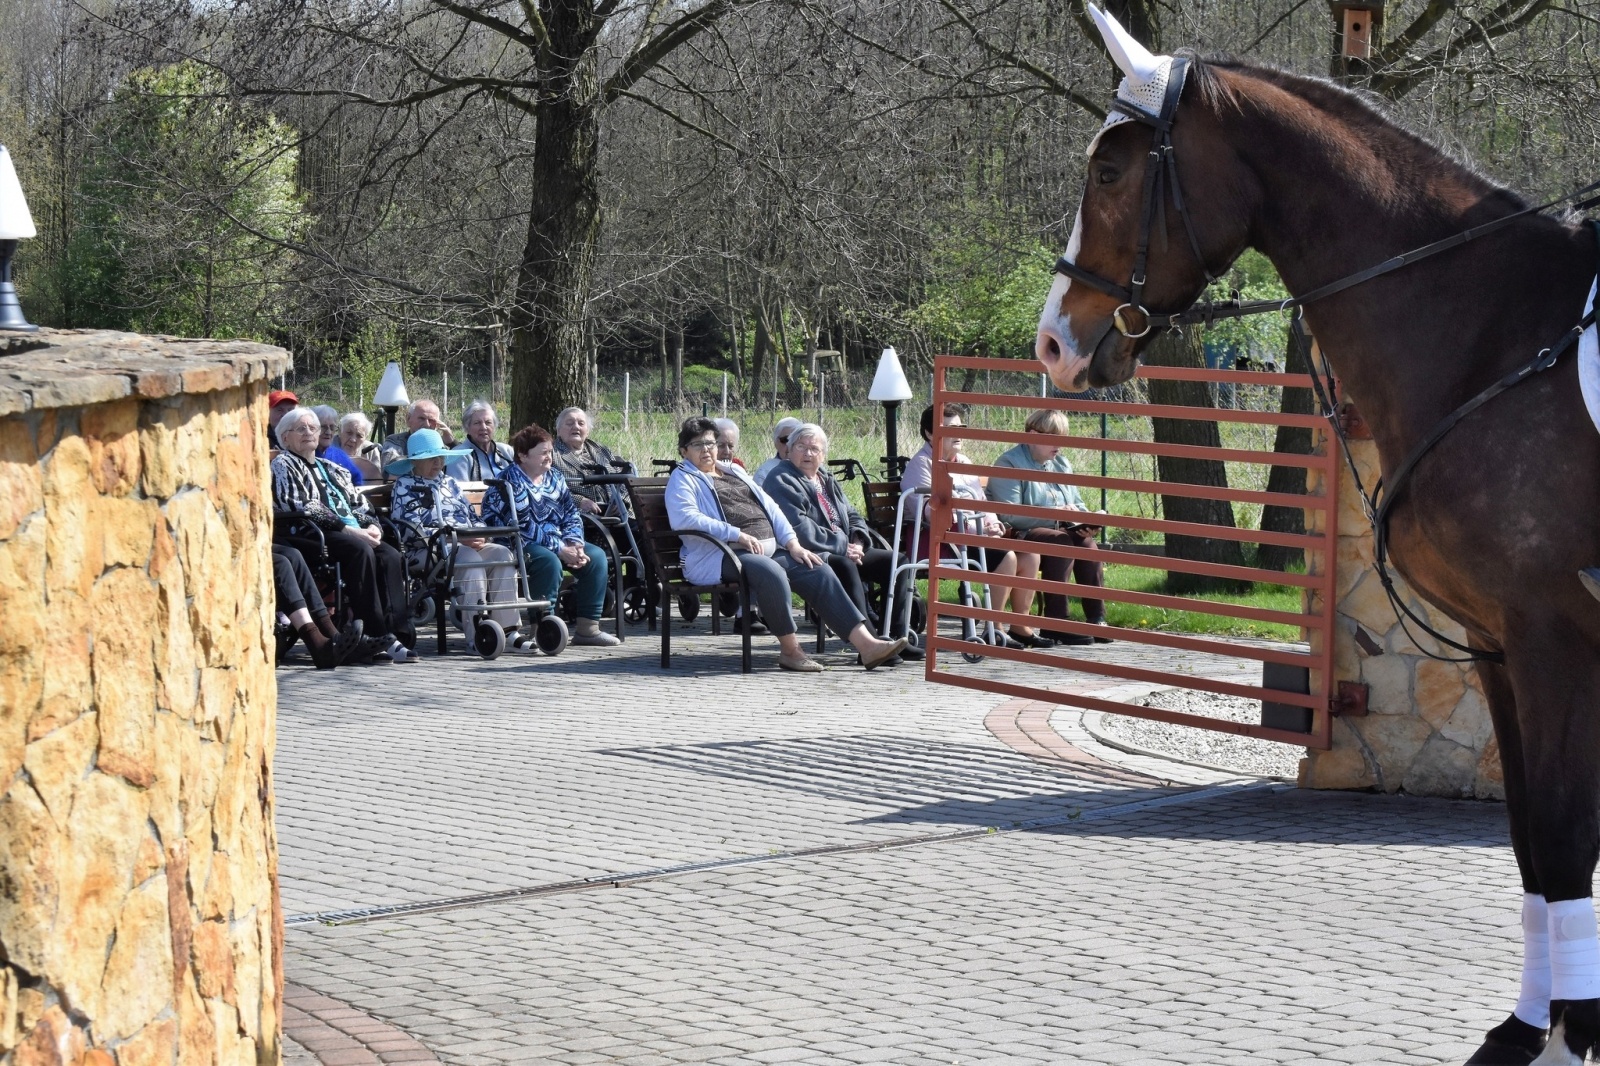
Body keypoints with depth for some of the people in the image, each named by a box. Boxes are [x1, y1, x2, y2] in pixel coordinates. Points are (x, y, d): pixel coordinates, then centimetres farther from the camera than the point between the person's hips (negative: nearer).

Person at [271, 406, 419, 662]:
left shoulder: (332, 469, 29)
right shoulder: (283, 465, 7)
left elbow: (359, 505, 24)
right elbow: (301, 508, -8)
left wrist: (371, 526, -1)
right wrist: (347, 529, -15)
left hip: (355, 533, 7)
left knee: (391, 557, -23)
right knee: (361, 551, -35)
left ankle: (397, 631, -33)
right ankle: (376, 636, -38)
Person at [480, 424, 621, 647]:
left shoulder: (555, 478, 13)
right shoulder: (510, 483, -13)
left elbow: (571, 514, 11)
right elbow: (524, 528, -21)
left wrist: (574, 544, -10)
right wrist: (561, 550, -23)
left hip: (557, 542, 8)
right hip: (518, 545, -8)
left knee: (596, 555, -9)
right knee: (549, 561, -36)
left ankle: (588, 627, -9)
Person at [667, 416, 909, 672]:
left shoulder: (734, 472, 27)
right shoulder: (682, 479, 6)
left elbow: (769, 507, 24)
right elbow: (683, 518, -13)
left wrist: (793, 543, 7)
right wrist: (737, 535, -19)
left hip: (769, 550, 7)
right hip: (723, 556, -7)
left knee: (818, 572, -12)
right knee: (770, 572, -37)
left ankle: (866, 644, -19)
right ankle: (790, 649, -26)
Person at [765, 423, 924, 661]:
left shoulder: (826, 479, 22)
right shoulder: (781, 480, -7)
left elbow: (852, 515, 23)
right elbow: (799, 528, -19)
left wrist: (858, 540, -1)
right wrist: (841, 546, -19)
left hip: (845, 551, 9)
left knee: (896, 561, -2)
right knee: (845, 566, -39)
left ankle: (895, 637, -6)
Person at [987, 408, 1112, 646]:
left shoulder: (1061, 464, 18)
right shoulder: (1009, 464, -7)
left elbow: (1077, 504, 21)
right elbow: (1009, 515, -19)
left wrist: (1086, 523, -3)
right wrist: (1054, 514, -24)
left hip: (1062, 530, 7)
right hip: (1019, 536, -7)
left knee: (1086, 542, -25)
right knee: (1061, 540, -34)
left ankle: (1096, 618, -28)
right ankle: (1055, 624, -34)